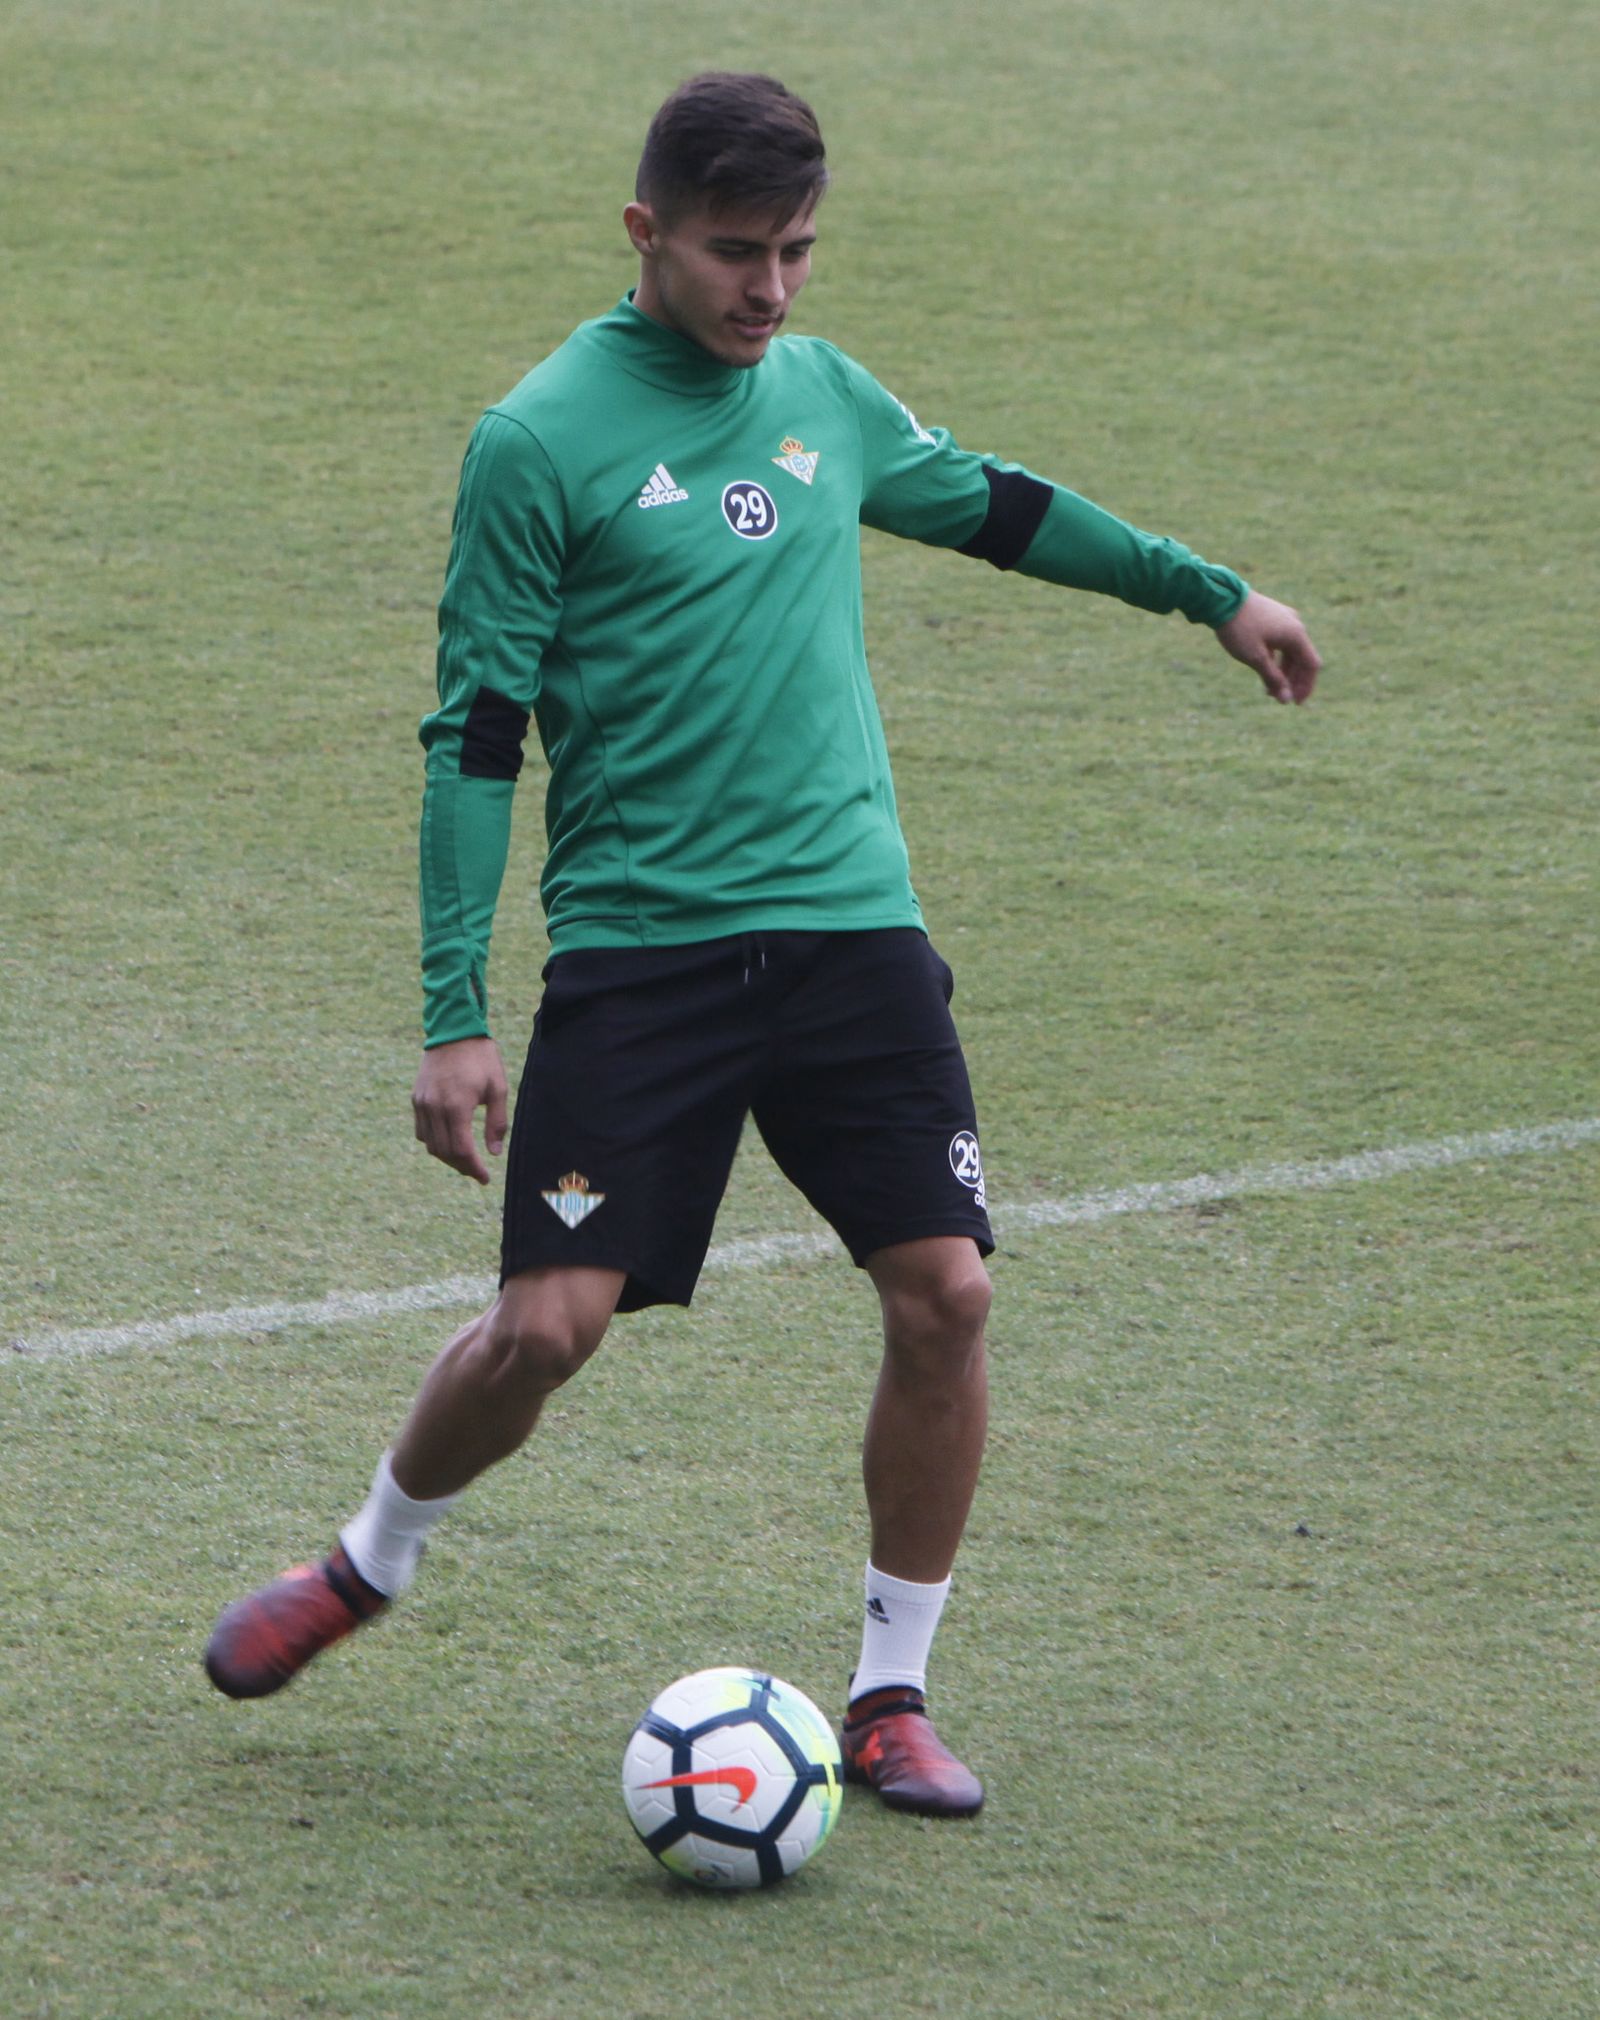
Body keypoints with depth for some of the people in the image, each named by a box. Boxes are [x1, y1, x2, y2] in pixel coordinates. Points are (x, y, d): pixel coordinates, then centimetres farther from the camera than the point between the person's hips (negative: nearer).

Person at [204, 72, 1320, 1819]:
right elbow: (475, 735, -5)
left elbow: (985, 503, 29)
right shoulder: (540, 441, -7)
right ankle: (370, 1562, 20)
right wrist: (452, 1013, -10)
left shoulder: (821, 392, 10)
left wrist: (1208, 590, 36)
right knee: (550, 1322, -11)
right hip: (637, 940, -4)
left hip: (849, 921, 4)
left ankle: (890, 1692, 9)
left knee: (945, 1292, -8)